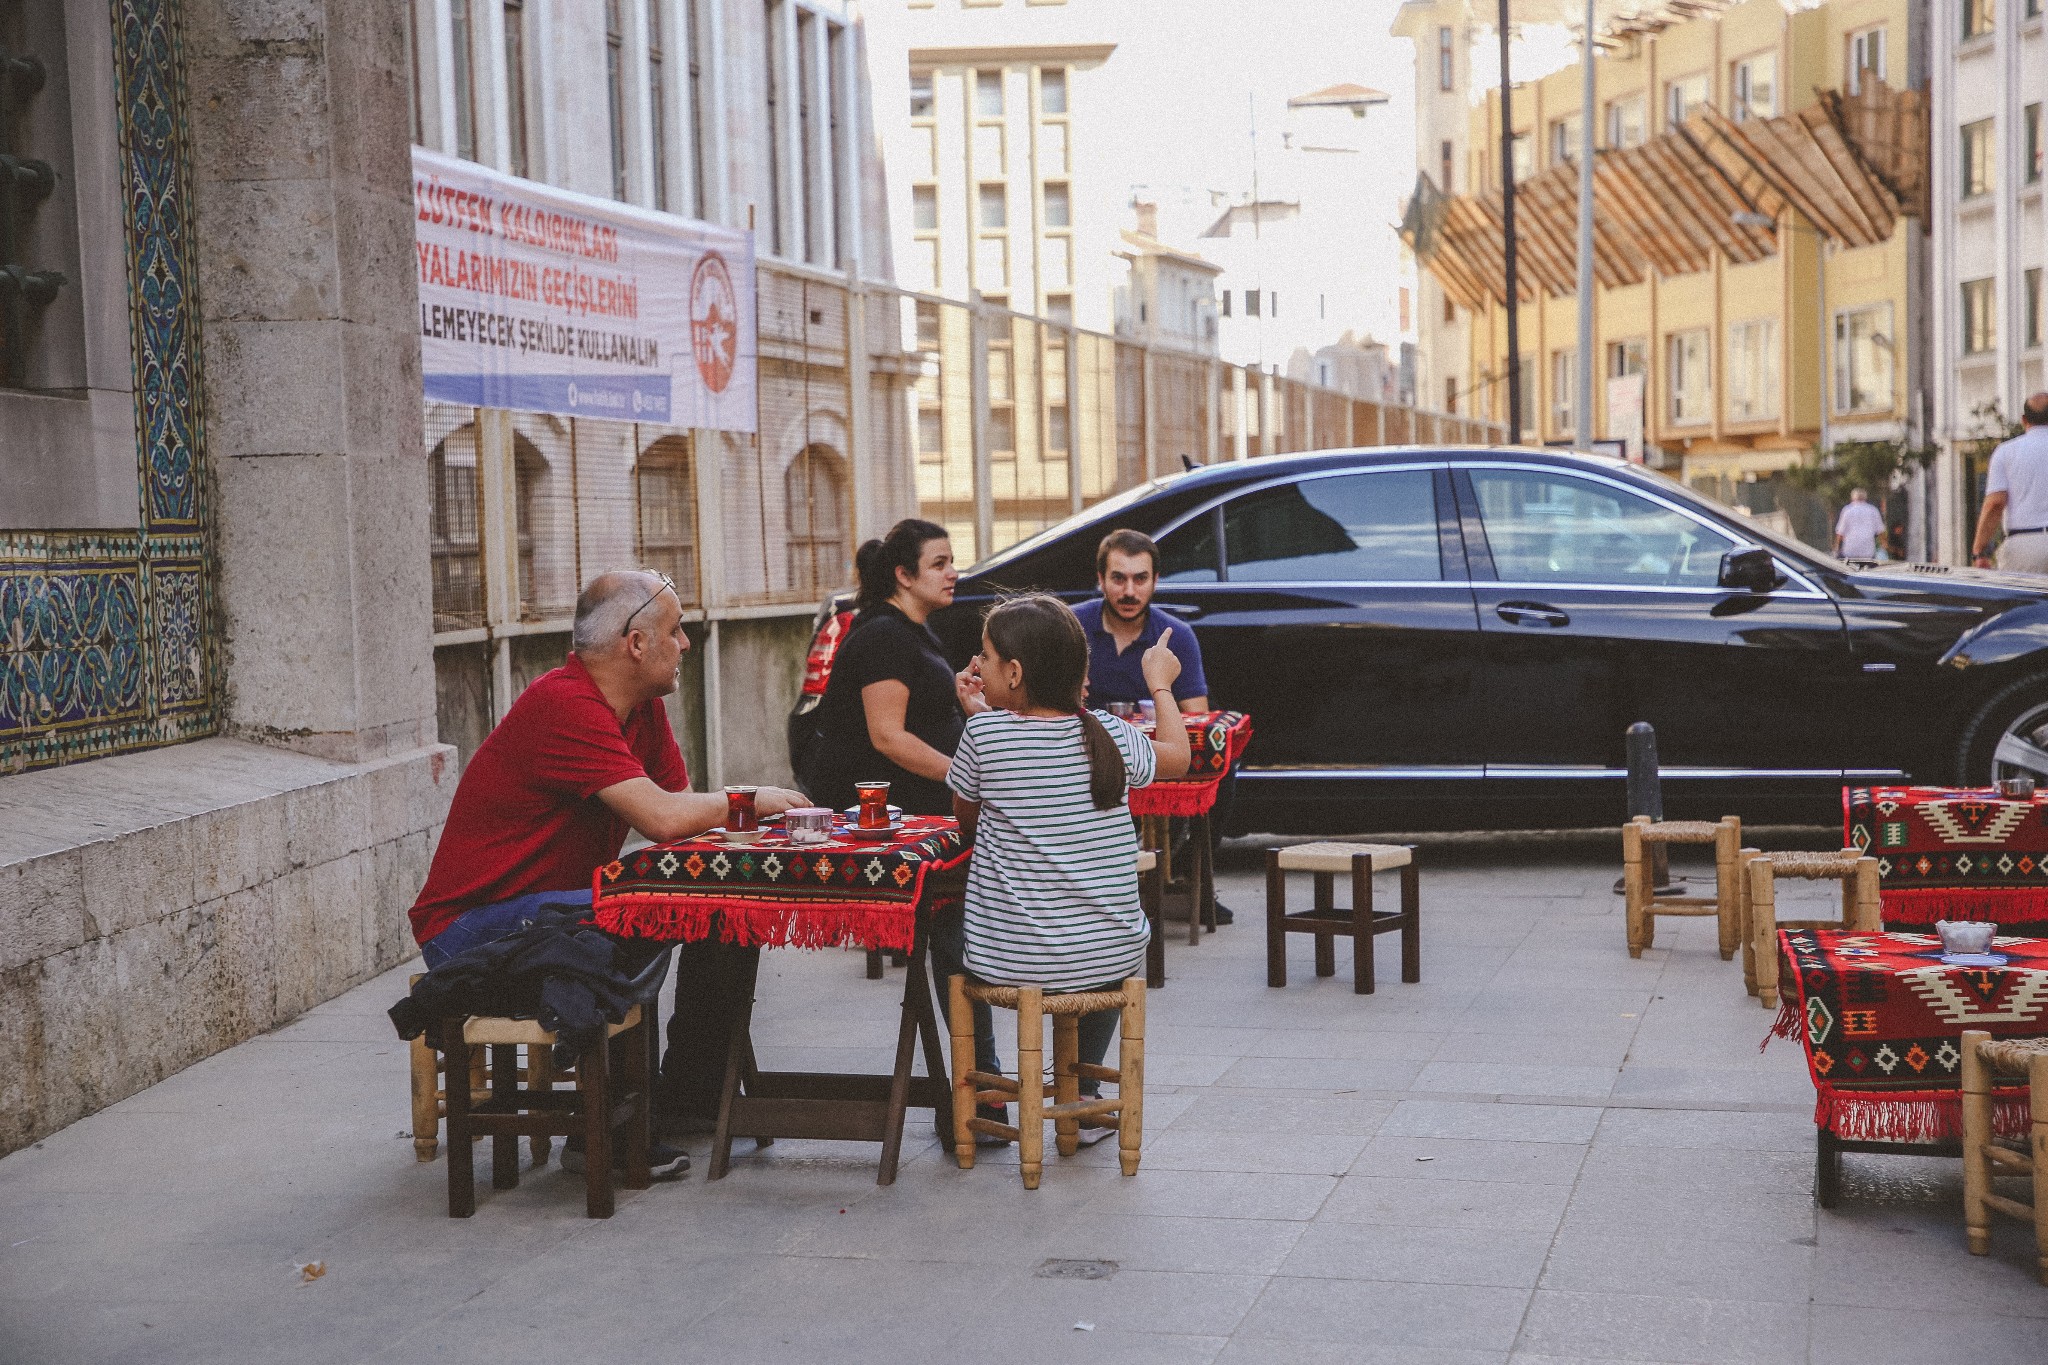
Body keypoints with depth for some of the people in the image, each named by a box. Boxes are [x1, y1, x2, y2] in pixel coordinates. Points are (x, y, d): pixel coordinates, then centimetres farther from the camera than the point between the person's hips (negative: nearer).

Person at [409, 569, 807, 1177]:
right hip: (469, 926, -10)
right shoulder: (566, 705, -25)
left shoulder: (643, 705, 5)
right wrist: (752, 801, -15)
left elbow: (683, 805, 3)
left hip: (550, 904, 10)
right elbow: (663, 817, -32)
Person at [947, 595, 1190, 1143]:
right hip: (1110, 961, 2)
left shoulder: (984, 734, -12)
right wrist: (1161, 685, 33)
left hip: (1006, 962, -2)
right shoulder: (1112, 737, -5)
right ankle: (1082, 1099, 35)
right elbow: (1178, 758, 16)